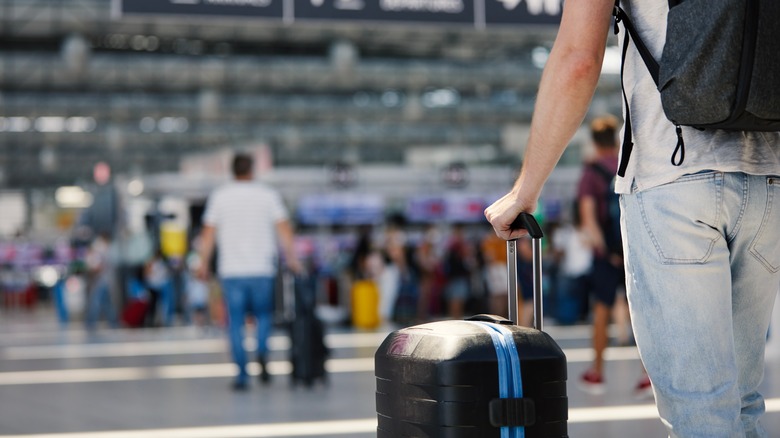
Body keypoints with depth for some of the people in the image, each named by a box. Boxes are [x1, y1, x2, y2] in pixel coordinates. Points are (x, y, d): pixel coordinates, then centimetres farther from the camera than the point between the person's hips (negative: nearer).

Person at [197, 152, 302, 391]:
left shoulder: (219, 196, 5)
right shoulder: (268, 194, 3)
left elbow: (208, 233, 4)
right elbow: (284, 228, -3)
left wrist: (204, 264, 10)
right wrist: (291, 258, 1)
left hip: (231, 270, 0)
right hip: (262, 269, 0)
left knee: (235, 322, 4)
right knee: (263, 314, 15)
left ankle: (242, 374, -1)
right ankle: (262, 354, -11)